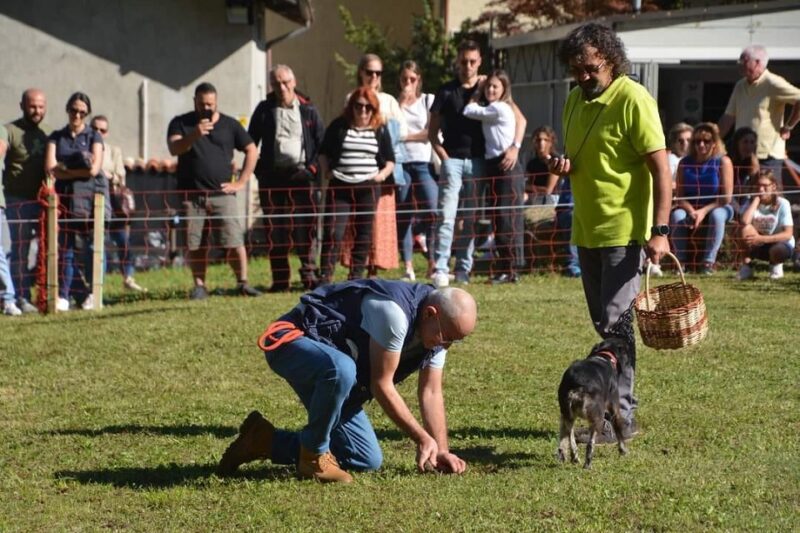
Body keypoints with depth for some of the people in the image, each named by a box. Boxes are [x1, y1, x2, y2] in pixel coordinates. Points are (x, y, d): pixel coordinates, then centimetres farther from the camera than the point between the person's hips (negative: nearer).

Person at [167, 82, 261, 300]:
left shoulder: (229, 125, 9)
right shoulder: (181, 124, 7)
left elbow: (252, 150, 13)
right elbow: (174, 148, -10)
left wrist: (241, 182, 4)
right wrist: (194, 135, -27)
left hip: (222, 194, 0)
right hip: (191, 196, 0)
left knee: (235, 241, -8)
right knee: (195, 245, 0)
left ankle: (243, 283, -1)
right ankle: (199, 286, 8)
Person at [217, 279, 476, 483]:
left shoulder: (438, 329, -3)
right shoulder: (394, 313, -30)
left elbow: (431, 392, 2)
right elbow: (381, 385, -24)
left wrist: (441, 450, -8)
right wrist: (423, 438, -20)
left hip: (333, 367, 9)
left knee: (367, 460, 4)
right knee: (340, 370, -44)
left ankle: (265, 441, 13)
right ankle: (313, 456, -20)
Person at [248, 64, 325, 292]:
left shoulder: (308, 110, 8)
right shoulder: (264, 110, 9)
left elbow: (321, 142, 9)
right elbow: (251, 143, 12)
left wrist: (313, 167, -3)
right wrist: (257, 169, 1)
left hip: (301, 173, -1)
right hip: (273, 175, 1)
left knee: (306, 225, -9)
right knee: (276, 229, 2)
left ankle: (309, 273, -5)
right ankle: (280, 279, 7)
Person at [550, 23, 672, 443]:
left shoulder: (633, 99, -13)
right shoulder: (575, 100, 11)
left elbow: (661, 168, -15)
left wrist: (660, 230, -22)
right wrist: (564, 165, 1)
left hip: (624, 230, -8)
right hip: (586, 229, 8)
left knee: (614, 323, -11)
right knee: (604, 324, 11)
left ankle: (619, 416, -8)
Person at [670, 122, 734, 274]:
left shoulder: (723, 162, -9)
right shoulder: (685, 163, 0)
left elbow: (726, 198, -13)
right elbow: (680, 196, -4)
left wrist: (704, 211, -23)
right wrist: (691, 211, -24)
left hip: (717, 207, -2)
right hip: (690, 208, 2)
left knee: (717, 215, -36)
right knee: (677, 216, -29)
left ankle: (709, 262, -32)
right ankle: (680, 260, -24)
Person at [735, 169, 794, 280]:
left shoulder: (782, 203, -15)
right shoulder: (751, 203, -6)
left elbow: (788, 234, -22)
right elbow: (745, 222, -29)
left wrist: (762, 239, -34)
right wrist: (756, 199, -19)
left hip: (782, 244, -2)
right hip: (759, 247, 2)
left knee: (777, 250, -39)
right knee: (746, 229, -27)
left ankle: (776, 264, -2)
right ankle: (747, 266, -13)